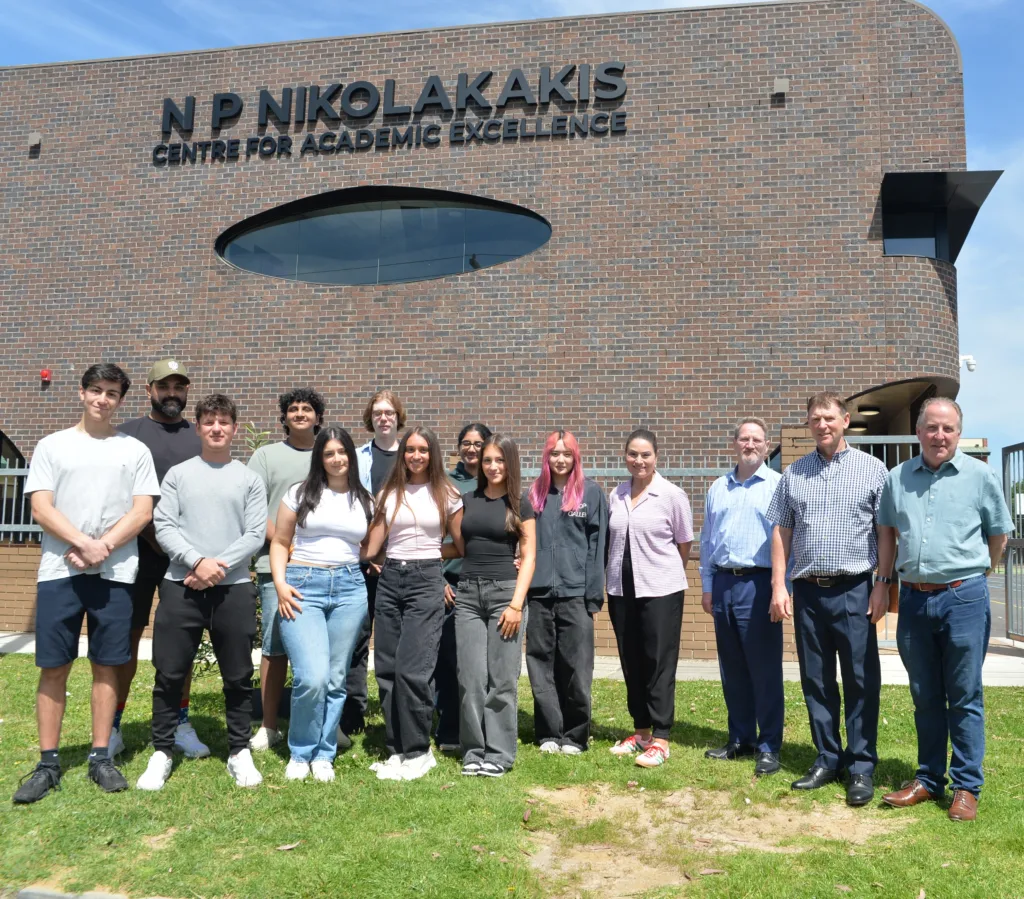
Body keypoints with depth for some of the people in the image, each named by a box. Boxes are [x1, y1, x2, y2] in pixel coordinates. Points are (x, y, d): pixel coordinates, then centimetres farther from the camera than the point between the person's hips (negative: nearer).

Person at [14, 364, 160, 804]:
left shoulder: (135, 450, 8)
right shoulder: (52, 446, 8)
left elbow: (142, 512, 1)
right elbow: (41, 509, -1)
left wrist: (104, 547, -13)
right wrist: (83, 543, -15)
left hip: (115, 573, 0)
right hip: (58, 571, 0)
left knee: (106, 665, 5)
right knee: (53, 667, 3)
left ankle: (101, 758, 15)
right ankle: (47, 763, 12)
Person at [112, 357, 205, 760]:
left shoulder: (201, 438, 11)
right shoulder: (126, 433, 5)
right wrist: (151, 533, -12)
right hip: (137, 551, -2)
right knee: (127, 636, 1)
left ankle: (180, 724, 16)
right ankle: (113, 726, 11)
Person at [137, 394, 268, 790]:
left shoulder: (250, 479, 8)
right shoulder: (178, 474, 8)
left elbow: (255, 535, 0)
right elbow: (163, 527, -1)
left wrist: (218, 567, -11)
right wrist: (197, 562, -15)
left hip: (234, 588, 0)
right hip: (181, 586, 0)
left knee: (238, 677, 6)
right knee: (170, 674, 5)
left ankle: (239, 752, 19)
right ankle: (161, 752, 19)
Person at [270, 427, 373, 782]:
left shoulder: (365, 500, 12)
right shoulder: (300, 493, 5)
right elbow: (280, 543, 7)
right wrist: (280, 584, -5)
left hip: (350, 589, 3)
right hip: (303, 586, -2)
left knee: (336, 679, 6)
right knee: (312, 677, -14)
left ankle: (324, 755, 21)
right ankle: (300, 753, 8)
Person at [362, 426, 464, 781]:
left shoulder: (446, 495, 2)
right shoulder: (389, 493, 10)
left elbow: (463, 545, 7)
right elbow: (372, 542, 8)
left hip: (426, 580, -4)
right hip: (390, 579, 4)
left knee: (411, 669, -12)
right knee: (386, 669, 5)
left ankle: (417, 752, 1)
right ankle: (398, 748, 17)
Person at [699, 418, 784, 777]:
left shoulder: (778, 486, -3)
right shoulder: (718, 488, 13)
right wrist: (707, 586, 13)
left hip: (758, 584, -5)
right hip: (723, 583, 5)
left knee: (765, 670, 0)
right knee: (732, 670, 12)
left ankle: (769, 747, 10)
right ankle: (740, 739, 24)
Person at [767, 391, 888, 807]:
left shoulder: (872, 469, 2)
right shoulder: (793, 473, 10)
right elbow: (782, 532, 10)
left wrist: (883, 587, -7)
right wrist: (779, 586, 3)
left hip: (854, 590, -3)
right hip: (807, 591, 3)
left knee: (861, 681, 2)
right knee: (816, 681, 10)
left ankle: (861, 766, 13)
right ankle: (827, 758, 22)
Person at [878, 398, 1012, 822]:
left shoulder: (980, 476, -1)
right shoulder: (897, 478, 6)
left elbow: (999, 533, 8)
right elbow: (887, 531, 16)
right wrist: (883, 582, 13)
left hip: (963, 597, -3)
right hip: (913, 598, 3)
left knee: (964, 698, 4)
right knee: (925, 697, 13)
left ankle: (966, 787, 16)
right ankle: (928, 779, 25)